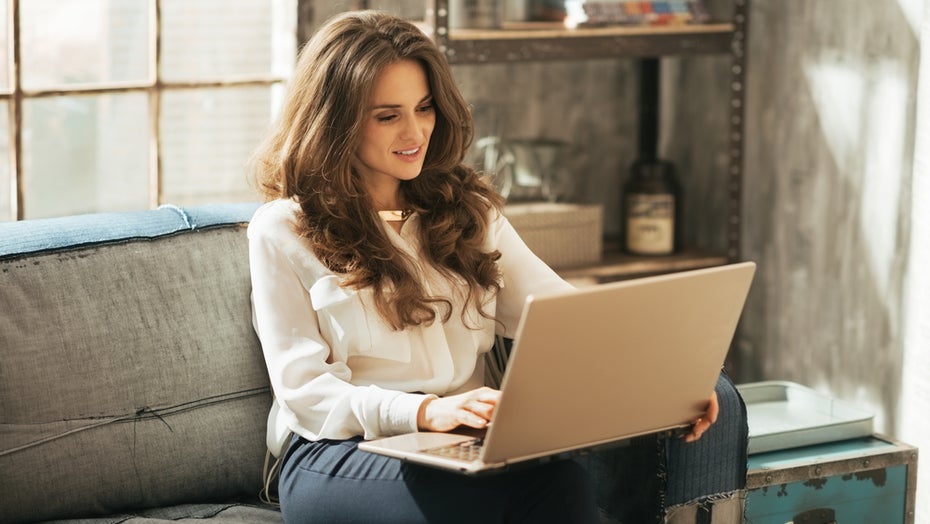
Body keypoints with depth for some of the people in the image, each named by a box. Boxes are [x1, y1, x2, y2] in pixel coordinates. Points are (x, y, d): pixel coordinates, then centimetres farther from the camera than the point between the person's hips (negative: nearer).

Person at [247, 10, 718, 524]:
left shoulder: (467, 209, 19)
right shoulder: (282, 231, 3)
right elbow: (303, 385, -5)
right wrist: (425, 411, -24)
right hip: (339, 452, -5)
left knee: (561, 480, -33)